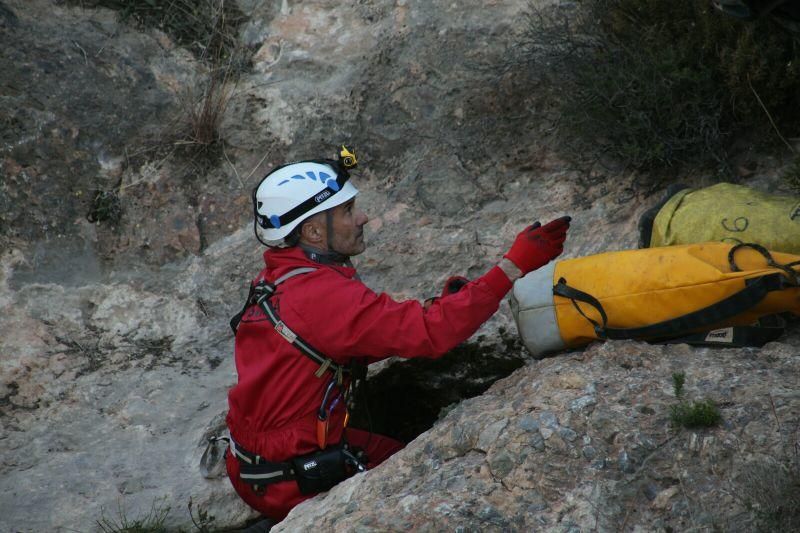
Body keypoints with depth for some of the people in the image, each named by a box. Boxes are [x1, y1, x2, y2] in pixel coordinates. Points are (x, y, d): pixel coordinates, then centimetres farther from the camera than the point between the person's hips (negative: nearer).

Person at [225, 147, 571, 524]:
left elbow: (355, 347, 8)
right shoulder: (321, 295, -27)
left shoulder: (280, 279, 3)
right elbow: (431, 335, -30)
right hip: (290, 482, -9)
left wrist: (439, 308, -4)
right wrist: (513, 266, -28)